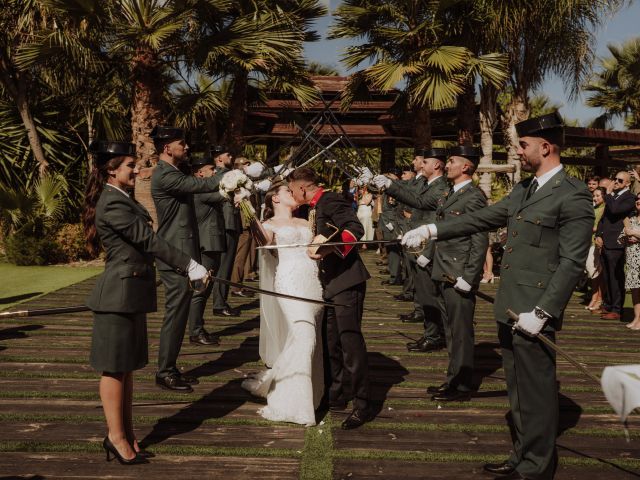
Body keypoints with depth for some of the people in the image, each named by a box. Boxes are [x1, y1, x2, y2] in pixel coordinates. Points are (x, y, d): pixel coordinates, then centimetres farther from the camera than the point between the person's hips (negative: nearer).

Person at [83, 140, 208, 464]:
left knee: (127, 365, 15)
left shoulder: (121, 199, 14)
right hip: (119, 293, -10)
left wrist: (184, 267, 17)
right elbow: (148, 240, -19)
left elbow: (143, 243, 17)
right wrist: (189, 265, -15)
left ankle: (127, 433, 24)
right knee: (115, 368, 1)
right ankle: (116, 437, 11)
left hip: (131, 292, 10)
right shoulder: (113, 204, -18)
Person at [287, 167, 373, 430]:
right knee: (331, 341, 16)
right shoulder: (314, 207, 17)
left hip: (346, 280, -10)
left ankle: (362, 405, -4)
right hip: (330, 282, 10)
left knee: (350, 340, -10)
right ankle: (335, 395, 28)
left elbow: (356, 228, -26)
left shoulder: (330, 200, -12)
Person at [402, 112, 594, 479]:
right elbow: (481, 219, 18)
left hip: (534, 312, -8)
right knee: (519, 390, 17)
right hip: (510, 309, 8)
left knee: (537, 392, 2)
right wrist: (431, 231, 12)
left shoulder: (573, 195, -13)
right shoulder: (524, 190, 14)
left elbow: (572, 263, -17)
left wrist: (541, 313, -20)